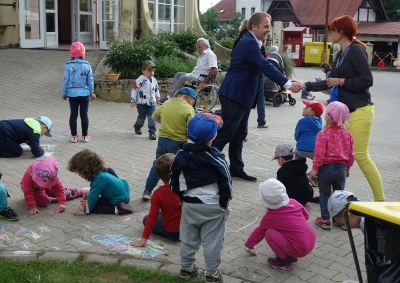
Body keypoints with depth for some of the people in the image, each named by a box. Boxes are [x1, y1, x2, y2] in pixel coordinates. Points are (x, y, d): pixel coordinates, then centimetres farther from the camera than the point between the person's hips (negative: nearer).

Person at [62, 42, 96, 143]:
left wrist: (64, 93, 9)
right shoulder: (87, 65, -4)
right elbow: (90, 81, 1)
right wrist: (92, 92, 15)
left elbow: (66, 80, -3)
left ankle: (74, 136, 11)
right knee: (84, 114, 6)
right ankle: (85, 136, 12)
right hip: (84, 93, 0)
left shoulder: (68, 66, -6)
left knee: (73, 114, 7)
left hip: (72, 93, 0)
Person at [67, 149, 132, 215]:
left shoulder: (99, 179, -27)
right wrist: (87, 198, -10)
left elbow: (93, 197, -21)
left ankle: (116, 209, -16)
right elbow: (94, 193, 9)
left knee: (93, 207, -6)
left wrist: (85, 211, -9)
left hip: (120, 201, -9)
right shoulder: (99, 173, 2)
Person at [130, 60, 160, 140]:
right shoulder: (140, 80, -11)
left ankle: (152, 132, -1)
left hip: (152, 103, 4)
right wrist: (133, 101, -9)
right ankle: (137, 127, 35)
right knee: (141, 117, 7)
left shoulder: (154, 80, 8)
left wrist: (157, 97, 22)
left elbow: (156, 89, 25)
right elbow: (134, 90, -9)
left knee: (152, 117, -5)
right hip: (142, 103, -4)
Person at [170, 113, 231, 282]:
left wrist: (181, 197, 16)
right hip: (213, 206, -4)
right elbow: (226, 181, -13)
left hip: (189, 205, 4)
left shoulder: (181, 154, -1)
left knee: (188, 238, 17)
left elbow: (174, 179, 6)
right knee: (212, 241, 5)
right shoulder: (215, 157, -15)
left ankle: (186, 268, 28)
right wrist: (224, 202, -1)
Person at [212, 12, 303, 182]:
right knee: (225, 134, -4)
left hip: (242, 96, 10)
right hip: (234, 96, -10)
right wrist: (288, 84, -32)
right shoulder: (249, 43, -18)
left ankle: (236, 169, 19)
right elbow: (266, 66, -28)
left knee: (239, 135, 12)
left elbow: (264, 67, 17)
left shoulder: (251, 42, 16)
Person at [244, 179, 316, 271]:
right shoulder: (293, 203, 2)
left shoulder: (269, 217, -7)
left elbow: (259, 232, 10)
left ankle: (284, 261, 2)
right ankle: (290, 255, 21)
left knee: (269, 233, -5)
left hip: (300, 250, -7)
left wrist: (248, 245, 26)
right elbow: (306, 215, 18)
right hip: (312, 242, 7)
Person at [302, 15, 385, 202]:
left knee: (361, 156, -8)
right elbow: (330, 82, 19)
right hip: (345, 109, 9)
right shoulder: (342, 53, 15)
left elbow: (367, 80, -18)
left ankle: (380, 200, 1)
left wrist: (341, 81, -13)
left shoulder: (356, 50, -12)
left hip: (359, 111, -9)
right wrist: (305, 86, 16)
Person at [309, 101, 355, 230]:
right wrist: (347, 168, 19)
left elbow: (319, 154, -18)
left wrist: (314, 168, -7)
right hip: (342, 168, 4)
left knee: (324, 194, 10)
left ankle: (325, 220, 13)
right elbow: (351, 154, 7)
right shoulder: (347, 134, 1)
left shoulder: (323, 134, -16)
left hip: (326, 167, -4)